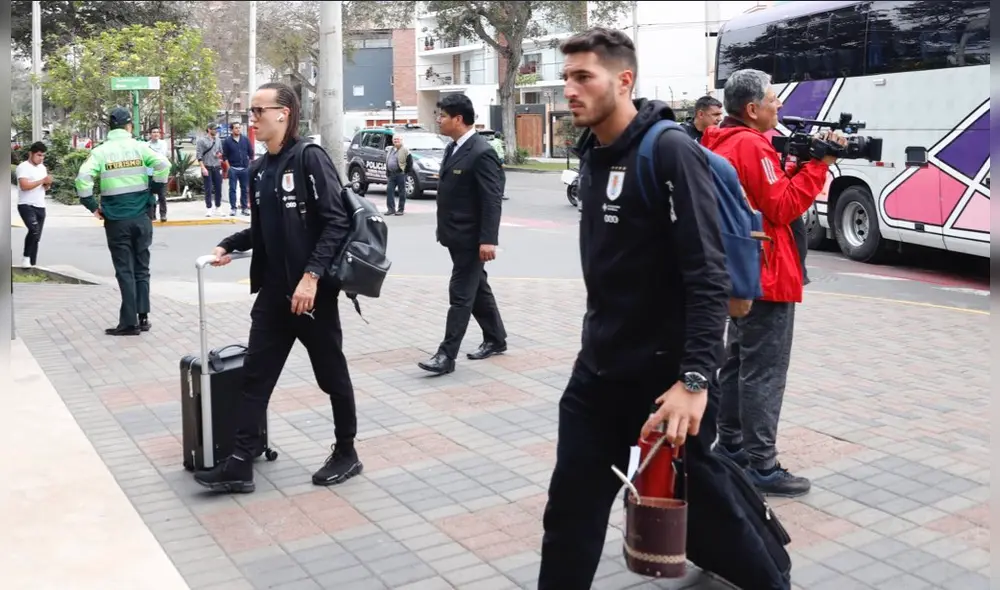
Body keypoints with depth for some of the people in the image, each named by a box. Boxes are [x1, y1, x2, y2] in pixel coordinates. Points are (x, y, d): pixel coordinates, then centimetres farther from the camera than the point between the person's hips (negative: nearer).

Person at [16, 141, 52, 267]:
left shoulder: (42, 167, 15)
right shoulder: (23, 167, -9)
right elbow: (24, 186, -20)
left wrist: (48, 184, -2)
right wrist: (42, 180, -18)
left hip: (40, 207, 8)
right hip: (26, 206, -8)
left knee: (36, 237, 8)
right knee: (34, 230, -28)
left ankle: (32, 264, 14)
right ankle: (26, 258, -13)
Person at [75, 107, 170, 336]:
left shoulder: (100, 151, -3)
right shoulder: (139, 147, 0)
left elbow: (83, 178, -13)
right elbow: (163, 164, -11)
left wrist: (93, 206, -2)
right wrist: (154, 191, 0)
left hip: (116, 220, -1)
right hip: (141, 216, 1)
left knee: (125, 271, 3)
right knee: (141, 268, 12)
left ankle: (129, 322, 2)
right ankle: (143, 317, 12)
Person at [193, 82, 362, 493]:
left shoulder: (310, 158, -12)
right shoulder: (258, 170, 10)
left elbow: (336, 223, -18)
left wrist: (311, 275, -23)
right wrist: (229, 246, 5)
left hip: (313, 290, -7)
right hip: (273, 292, 7)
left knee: (331, 375, 8)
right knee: (255, 375, 6)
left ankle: (346, 453, 24)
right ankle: (240, 463, 12)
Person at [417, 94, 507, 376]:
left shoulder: (481, 153, -18)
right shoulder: (453, 148, 10)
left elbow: (492, 200, -22)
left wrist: (488, 240, -26)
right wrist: (444, 229, 18)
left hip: (471, 238, -9)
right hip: (457, 235, 9)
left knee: (460, 295, -5)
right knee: (477, 290, 18)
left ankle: (446, 355, -1)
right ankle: (495, 339, 31)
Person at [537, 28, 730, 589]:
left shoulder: (670, 152, -16)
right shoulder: (593, 154, 8)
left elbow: (709, 277, -22)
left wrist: (695, 379, -27)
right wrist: (601, 338, 17)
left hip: (666, 374, -6)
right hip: (598, 371, 7)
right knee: (571, 510, 7)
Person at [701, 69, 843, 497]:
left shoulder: (721, 143, 13)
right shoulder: (752, 145, -17)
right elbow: (783, 207, -18)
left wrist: (797, 165, 5)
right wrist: (819, 165, -14)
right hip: (766, 275, -10)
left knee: (737, 362, 17)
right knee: (764, 374, -6)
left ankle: (730, 448, 26)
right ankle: (761, 468, -1)